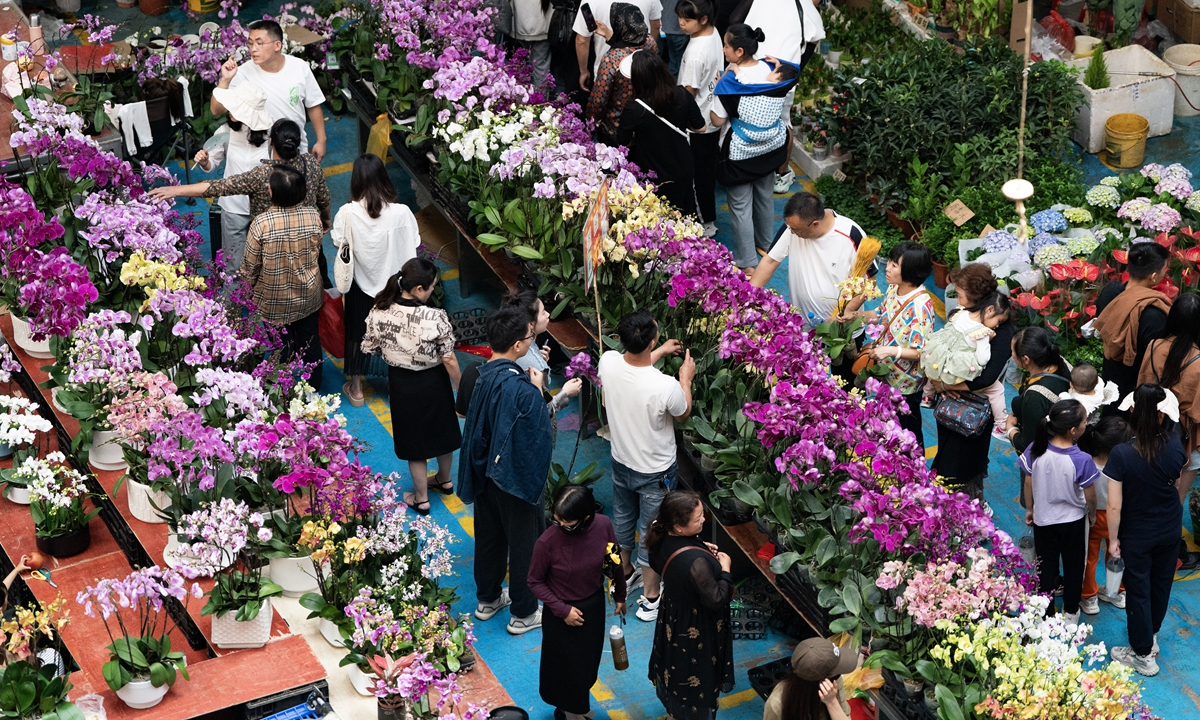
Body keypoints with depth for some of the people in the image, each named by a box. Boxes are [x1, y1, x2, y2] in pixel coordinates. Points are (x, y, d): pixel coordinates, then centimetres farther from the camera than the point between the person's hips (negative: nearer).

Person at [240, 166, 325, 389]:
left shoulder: (261, 224, -28)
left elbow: (250, 265, -16)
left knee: (282, 346, 17)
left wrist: (249, 287, 5)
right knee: (309, 340, 23)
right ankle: (313, 386, 41)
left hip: (274, 301, -3)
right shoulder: (313, 217, -18)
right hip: (308, 295, 3)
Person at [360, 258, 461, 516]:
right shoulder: (436, 318, -29)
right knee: (443, 430, 27)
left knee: (414, 438, 21)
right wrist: (460, 389, -4)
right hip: (434, 383, -1)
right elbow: (449, 360, -19)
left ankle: (421, 498, 34)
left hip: (401, 384, 1)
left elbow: (369, 347, -7)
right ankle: (445, 479, 51)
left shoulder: (380, 311, -21)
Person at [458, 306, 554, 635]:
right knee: (525, 543, 12)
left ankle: (487, 599, 43)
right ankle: (523, 613, 28)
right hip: (517, 476, -8)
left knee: (490, 536, 24)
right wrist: (538, 388, -15)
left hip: (487, 471, 8)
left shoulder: (485, 374, -8)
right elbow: (541, 432, -24)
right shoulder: (520, 388, -32)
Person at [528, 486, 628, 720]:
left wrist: (620, 596, 8)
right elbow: (535, 581, -16)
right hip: (562, 612, -4)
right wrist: (562, 610, -18)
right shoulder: (548, 542, -32)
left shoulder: (603, 526, -23)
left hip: (594, 606, 4)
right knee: (566, 663, 18)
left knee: (589, 658, 27)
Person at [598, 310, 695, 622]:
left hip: (621, 463, 5)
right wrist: (686, 379, 2)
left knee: (622, 520, 29)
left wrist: (659, 352, 14)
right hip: (655, 472, -5)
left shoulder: (608, 362, -23)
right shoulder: (666, 387, -37)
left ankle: (625, 574, 52)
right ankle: (650, 599, 32)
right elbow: (683, 415, -12)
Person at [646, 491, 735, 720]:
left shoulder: (663, 538, -17)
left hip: (673, 616, 8)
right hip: (695, 628, -8)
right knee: (696, 676, 18)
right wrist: (725, 570, -17)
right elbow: (716, 599, -31)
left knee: (677, 666, 33)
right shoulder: (696, 562, -42)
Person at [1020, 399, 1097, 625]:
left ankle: (1046, 613, 35)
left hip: (1043, 520, 2)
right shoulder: (1082, 460, -29)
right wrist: (1092, 514, 7)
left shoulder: (1035, 451, -21)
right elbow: (1090, 496, -15)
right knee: (1073, 566, 22)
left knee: (1046, 566, 20)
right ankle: (1071, 612, 39)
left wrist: (1029, 509, 11)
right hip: (1073, 521, -2)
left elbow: (1028, 485, -7)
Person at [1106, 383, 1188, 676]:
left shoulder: (1121, 454, -30)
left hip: (1137, 536, -3)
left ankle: (1143, 654, 26)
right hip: (1170, 531, 3)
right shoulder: (1174, 446, -21)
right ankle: (1151, 635, 46)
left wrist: (1113, 539, -7)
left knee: (1138, 590, 13)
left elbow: (1114, 505, -23)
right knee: (1161, 584, 24)